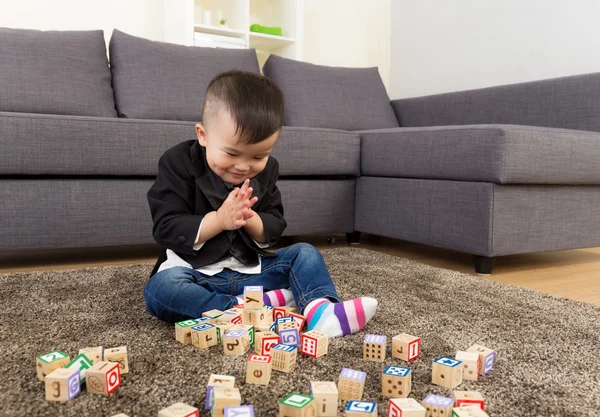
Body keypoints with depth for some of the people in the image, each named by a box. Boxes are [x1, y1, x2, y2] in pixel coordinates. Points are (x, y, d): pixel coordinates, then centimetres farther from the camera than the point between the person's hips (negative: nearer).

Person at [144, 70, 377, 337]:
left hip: (249, 270, 4)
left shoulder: (266, 170, 1)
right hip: (196, 273, -4)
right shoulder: (179, 164, -12)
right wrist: (219, 220, -27)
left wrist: (252, 220, -21)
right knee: (160, 288, -33)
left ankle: (320, 310, -34)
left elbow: (274, 228, 2)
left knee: (305, 254, -6)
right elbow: (166, 230, -16)